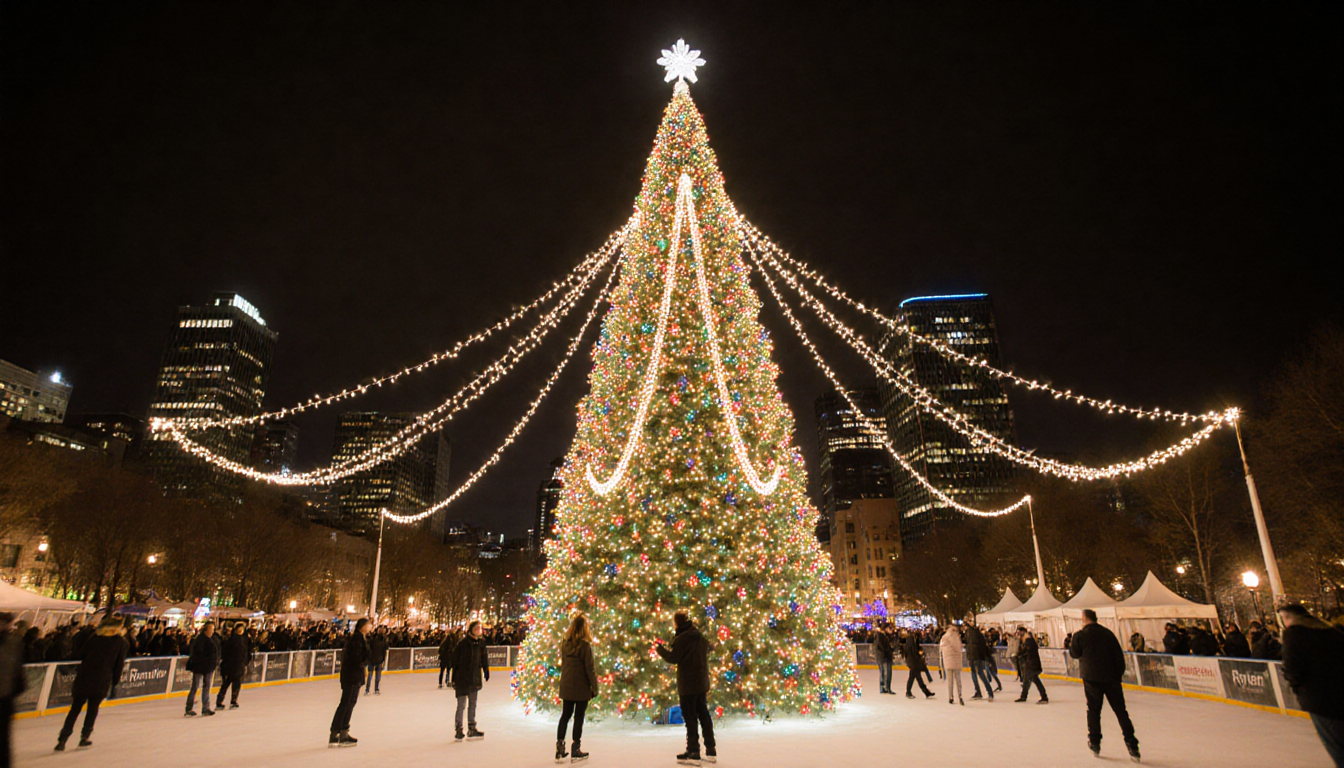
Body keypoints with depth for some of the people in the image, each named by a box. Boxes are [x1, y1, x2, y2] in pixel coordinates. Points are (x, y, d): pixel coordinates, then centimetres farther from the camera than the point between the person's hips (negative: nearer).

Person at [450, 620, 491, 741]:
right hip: (462, 678, -6)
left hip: (475, 678, 6)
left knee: (472, 704, 14)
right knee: (461, 705, -1)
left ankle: (471, 729, 24)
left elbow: (484, 658, 12)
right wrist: (453, 678, -10)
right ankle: (459, 730, 11)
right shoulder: (463, 643, -13)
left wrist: (486, 670, 6)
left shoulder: (481, 642, 2)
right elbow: (455, 660, -10)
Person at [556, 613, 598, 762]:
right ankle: (576, 750, 12)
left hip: (566, 686, 5)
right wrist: (594, 687, -6)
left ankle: (559, 749, 16)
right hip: (581, 687, -5)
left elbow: (563, 664, 9)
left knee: (565, 715, 15)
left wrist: (564, 680, 17)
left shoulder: (564, 643, 2)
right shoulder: (585, 645, -16)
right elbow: (590, 668, -14)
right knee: (579, 716, 6)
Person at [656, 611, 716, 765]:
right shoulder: (701, 637, 8)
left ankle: (693, 753, 2)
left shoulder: (682, 638, -16)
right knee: (704, 716, 14)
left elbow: (673, 658, -14)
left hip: (688, 684, -8)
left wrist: (660, 648, 2)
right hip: (702, 683, 8)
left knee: (690, 718, 0)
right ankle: (711, 752, 19)